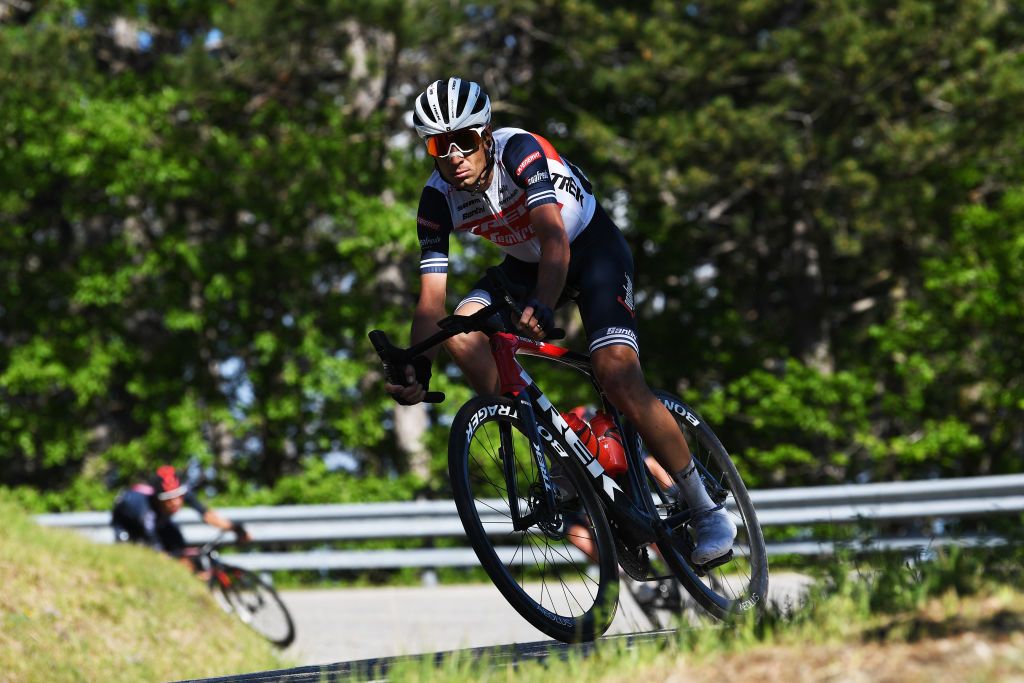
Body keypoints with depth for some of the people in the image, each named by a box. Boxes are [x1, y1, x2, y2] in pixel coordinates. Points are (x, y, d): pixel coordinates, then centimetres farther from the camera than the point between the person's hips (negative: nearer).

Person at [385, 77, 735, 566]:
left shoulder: (519, 151, -30)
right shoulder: (438, 199, -15)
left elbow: (556, 241, -41)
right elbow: (432, 296, -17)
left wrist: (541, 308, -58)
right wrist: (416, 367, -33)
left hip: (592, 247, -5)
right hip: (526, 263, 5)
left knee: (619, 380, -24)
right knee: (463, 329, -23)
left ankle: (707, 509, -10)